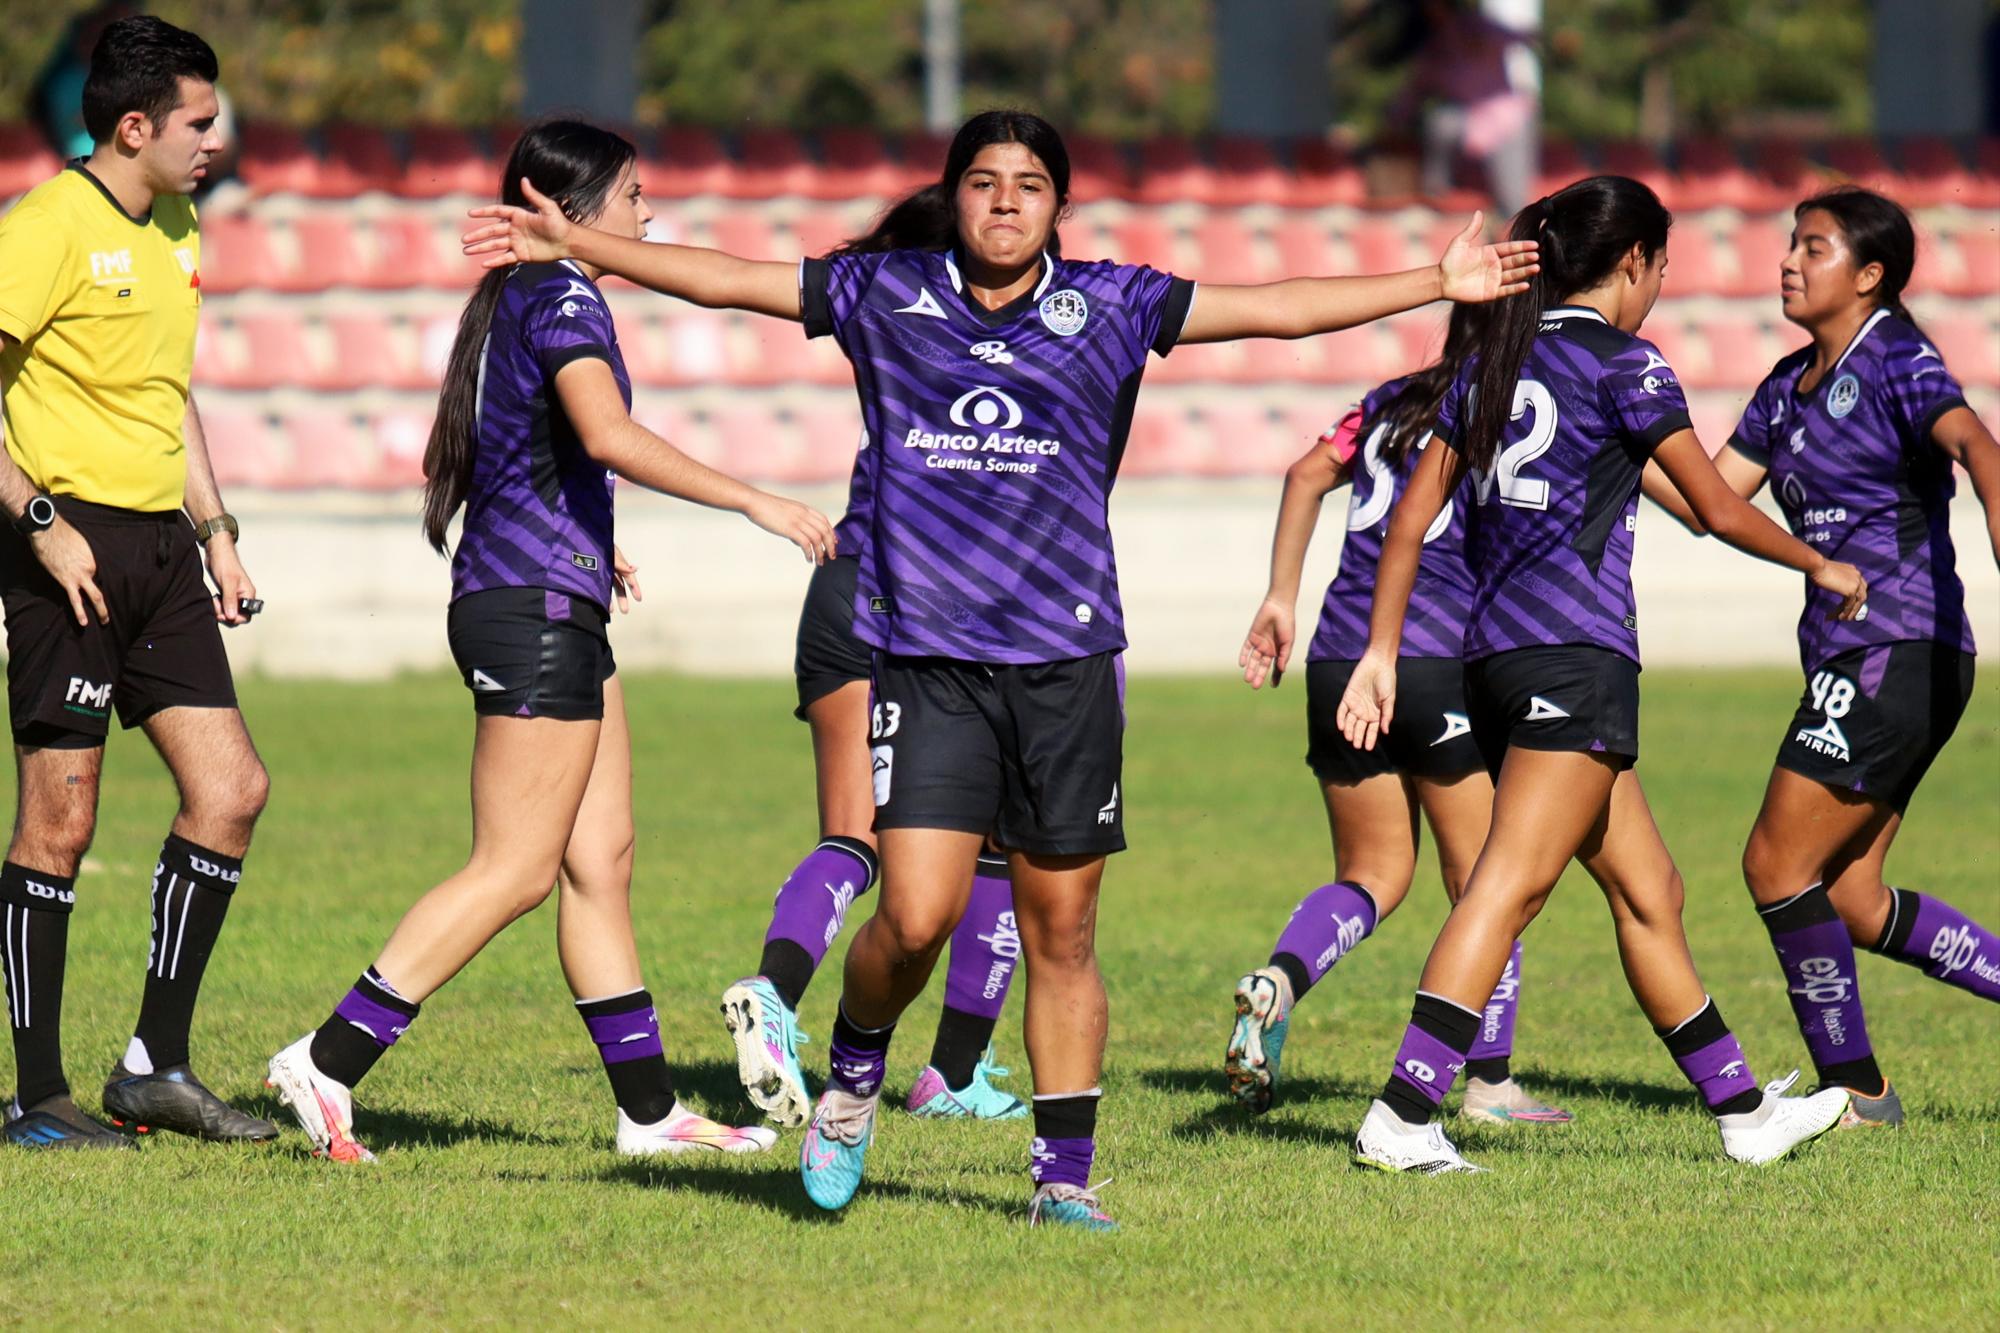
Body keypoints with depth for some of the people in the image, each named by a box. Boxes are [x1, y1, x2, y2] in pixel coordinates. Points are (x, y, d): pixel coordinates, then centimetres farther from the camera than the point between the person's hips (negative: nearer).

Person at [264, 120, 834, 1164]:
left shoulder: (515, 299, 17)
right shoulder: (563, 299, -12)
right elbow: (609, 437, -28)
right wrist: (755, 503, -29)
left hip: (550, 610, 10)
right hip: (536, 609, -10)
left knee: (600, 862, 9)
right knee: (515, 871, -8)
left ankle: (649, 1109, 10)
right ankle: (328, 1061, -9)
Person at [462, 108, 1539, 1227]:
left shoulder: (1111, 305, 5)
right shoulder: (887, 296, 6)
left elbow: (1278, 308, 4)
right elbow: (722, 280, 11)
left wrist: (1436, 285, 0)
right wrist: (572, 243, 10)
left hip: (1068, 662, 1)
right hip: (927, 661, -1)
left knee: (1062, 934, 5)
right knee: (918, 915, -12)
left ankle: (1066, 1175, 14)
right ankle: (856, 1073, 18)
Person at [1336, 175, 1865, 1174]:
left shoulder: (1492, 362, 16)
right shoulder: (1623, 364, -5)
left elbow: (1411, 517, 14)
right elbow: (1718, 509, -2)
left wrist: (1380, 652, 16)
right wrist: (1822, 568, 14)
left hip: (1493, 648, 8)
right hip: (1576, 653, -8)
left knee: (1646, 890, 14)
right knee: (1510, 886, -14)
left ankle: (1744, 1112, 20)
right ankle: (1401, 1118, -24)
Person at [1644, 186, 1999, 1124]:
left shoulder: (1897, 362, -10)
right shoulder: (1790, 384, 15)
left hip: (1900, 652, -9)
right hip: (1848, 659, 9)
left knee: (1779, 865, -9)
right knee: (1849, 896, 8)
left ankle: (1853, 1088, 1)